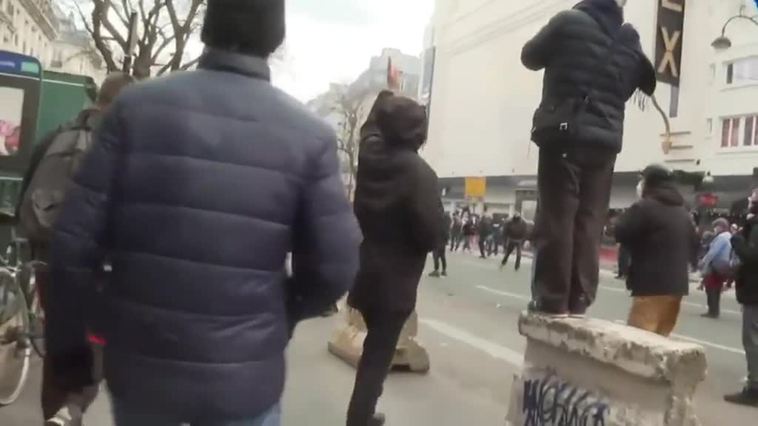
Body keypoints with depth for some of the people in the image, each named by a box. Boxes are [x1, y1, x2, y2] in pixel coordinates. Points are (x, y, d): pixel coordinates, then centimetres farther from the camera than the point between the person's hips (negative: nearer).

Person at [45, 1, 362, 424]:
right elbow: (335, 267, -9)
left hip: (140, 365, 2)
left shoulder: (137, 106, -6)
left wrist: (66, 341, 7)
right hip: (242, 377, -1)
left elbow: (75, 241, -7)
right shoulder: (310, 134, -8)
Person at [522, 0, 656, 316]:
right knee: (590, 222, 4)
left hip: (564, 133, -4)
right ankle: (579, 300, 5)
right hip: (605, 139, 4)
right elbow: (646, 81, 25)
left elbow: (530, 57, 13)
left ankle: (554, 300, -5)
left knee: (557, 217, -4)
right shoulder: (629, 39, 13)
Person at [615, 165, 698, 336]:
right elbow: (694, 248, 22)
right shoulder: (683, 212, 16)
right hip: (677, 284, 9)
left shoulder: (644, 207, -11)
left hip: (652, 284, -8)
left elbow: (620, 233, -8)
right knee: (660, 337, 16)